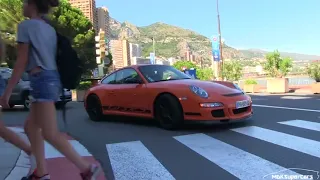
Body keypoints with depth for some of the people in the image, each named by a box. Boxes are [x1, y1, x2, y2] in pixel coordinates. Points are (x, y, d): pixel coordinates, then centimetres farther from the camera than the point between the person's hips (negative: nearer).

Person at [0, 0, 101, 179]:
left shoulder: (26, 25, -6)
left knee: (50, 134, -6)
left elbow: (22, 62, -11)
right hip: (52, 78, 9)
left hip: (42, 80, -9)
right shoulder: (50, 29, 17)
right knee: (31, 126, 16)